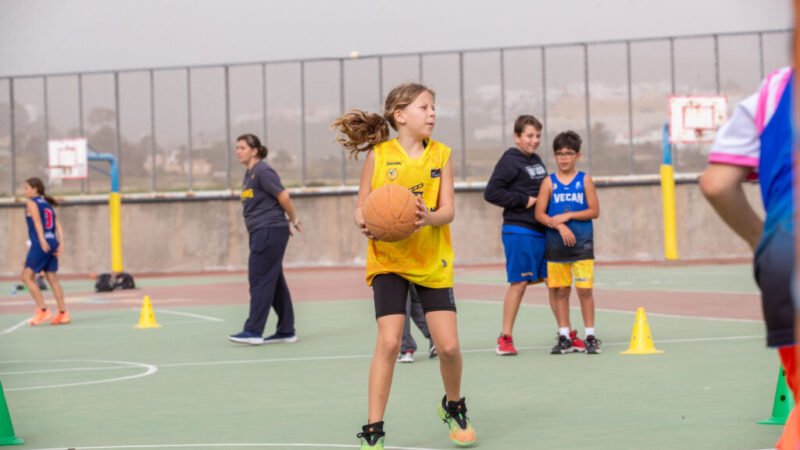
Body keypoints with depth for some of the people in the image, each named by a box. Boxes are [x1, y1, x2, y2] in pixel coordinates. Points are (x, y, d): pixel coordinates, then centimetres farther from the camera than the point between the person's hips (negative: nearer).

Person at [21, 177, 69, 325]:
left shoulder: (31, 203, -1)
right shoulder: (47, 204, 19)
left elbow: (37, 221, -15)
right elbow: (58, 225, 10)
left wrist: (42, 240, -25)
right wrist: (61, 244, 4)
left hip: (40, 245, -7)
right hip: (51, 243, 7)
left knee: (27, 277, 0)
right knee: (52, 278, 9)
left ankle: (43, 311, -6)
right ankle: (63, 313, 7)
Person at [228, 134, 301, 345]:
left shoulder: (263, 171, -12)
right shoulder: (249, 174, 15)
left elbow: (283, 196, -14)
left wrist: (293, 220, -2)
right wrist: (287, 222, 16)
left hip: (270, 232, -9)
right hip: (260, 233, 9)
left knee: (260, 281, -8)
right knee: (274, 282, 11)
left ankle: (253, 331, -6)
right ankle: (286, 331, 16)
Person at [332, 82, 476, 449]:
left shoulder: (441, 154, -1)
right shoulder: (378, 155, -6)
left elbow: (448, 210, -7)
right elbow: (361, 207, -2)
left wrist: (429, 218, -28)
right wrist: (364, 223, -24)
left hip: (433, 261, 2)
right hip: (388, 259, -2)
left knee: (449, 345, -1)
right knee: (388, 341, -14)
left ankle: (453, 407, 29)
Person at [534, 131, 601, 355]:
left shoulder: (585, 180, 2)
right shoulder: (549, 182, 3)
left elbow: (594, 211, -3)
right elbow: (539, 214, -2)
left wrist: (569, 215, -12)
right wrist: (559, 225, -16)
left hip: (582, 244, -1)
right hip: (556, 245, 1)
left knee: (584, 289, -3)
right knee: (560, 290, 6)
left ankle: (590, 336, 6)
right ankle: (564, 336, 13)